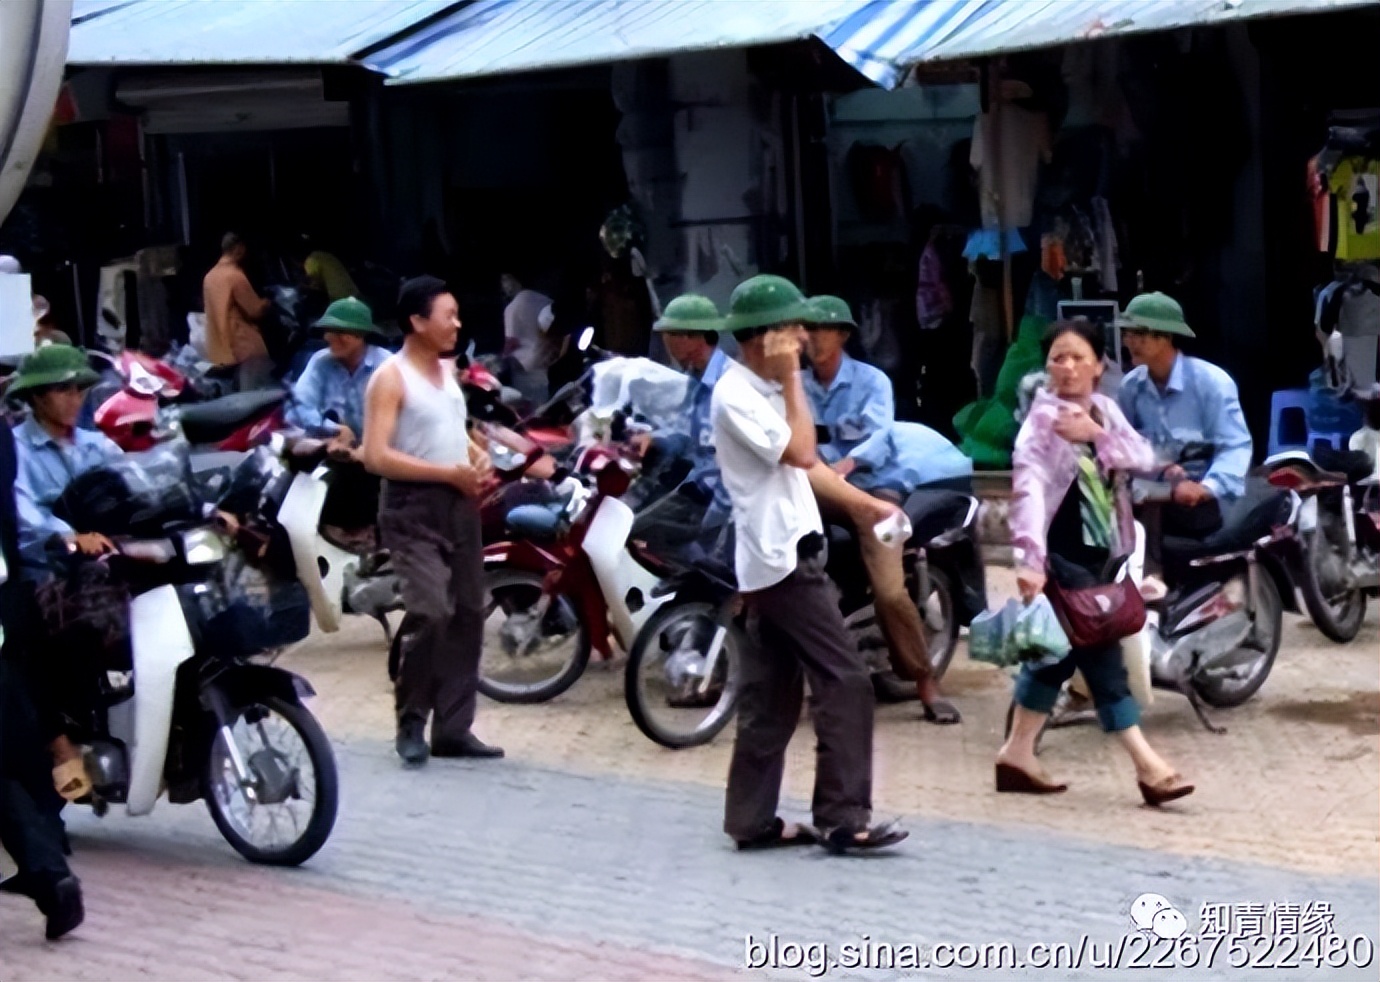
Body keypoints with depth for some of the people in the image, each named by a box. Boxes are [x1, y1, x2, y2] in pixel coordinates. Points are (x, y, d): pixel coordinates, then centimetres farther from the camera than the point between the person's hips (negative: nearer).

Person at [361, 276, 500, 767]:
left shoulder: (448, 369, 14)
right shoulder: (391, 377, -10)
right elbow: (377, 457, -18)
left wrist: (479, 457, 7)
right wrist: (449, 472, -19)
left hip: (460, 504, 8)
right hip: (414, 507, -8)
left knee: (467, 615, 6)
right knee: (431, 613, -19)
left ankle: (453, 729, 13)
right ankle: (411, 723, -3)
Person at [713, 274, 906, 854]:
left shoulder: (762, 391, 16)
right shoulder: (736, 397, -15)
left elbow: (802, 465, 19)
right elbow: (801, 453, -22)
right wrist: (792, 380, -16)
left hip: (782, 558, 10)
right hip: (783, 559, -10)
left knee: (769, 698, 10)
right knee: (844, 682, -11)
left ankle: (753, 821, 14)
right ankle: (843, 818, -8)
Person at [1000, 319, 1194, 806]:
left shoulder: (1104, 411, 8)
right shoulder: (1043, 420, -15)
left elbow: (1143, 457, -3)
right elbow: (1028, 490, -28)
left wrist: (1097, 434, -20)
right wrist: (1030, 560, -40)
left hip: (1097, 552, 8)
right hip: (1062, 555, -8)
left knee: (1060, 652, 13)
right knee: (1102, 654, -7)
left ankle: (1018, 753, 23)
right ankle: (1147, 765, -6)